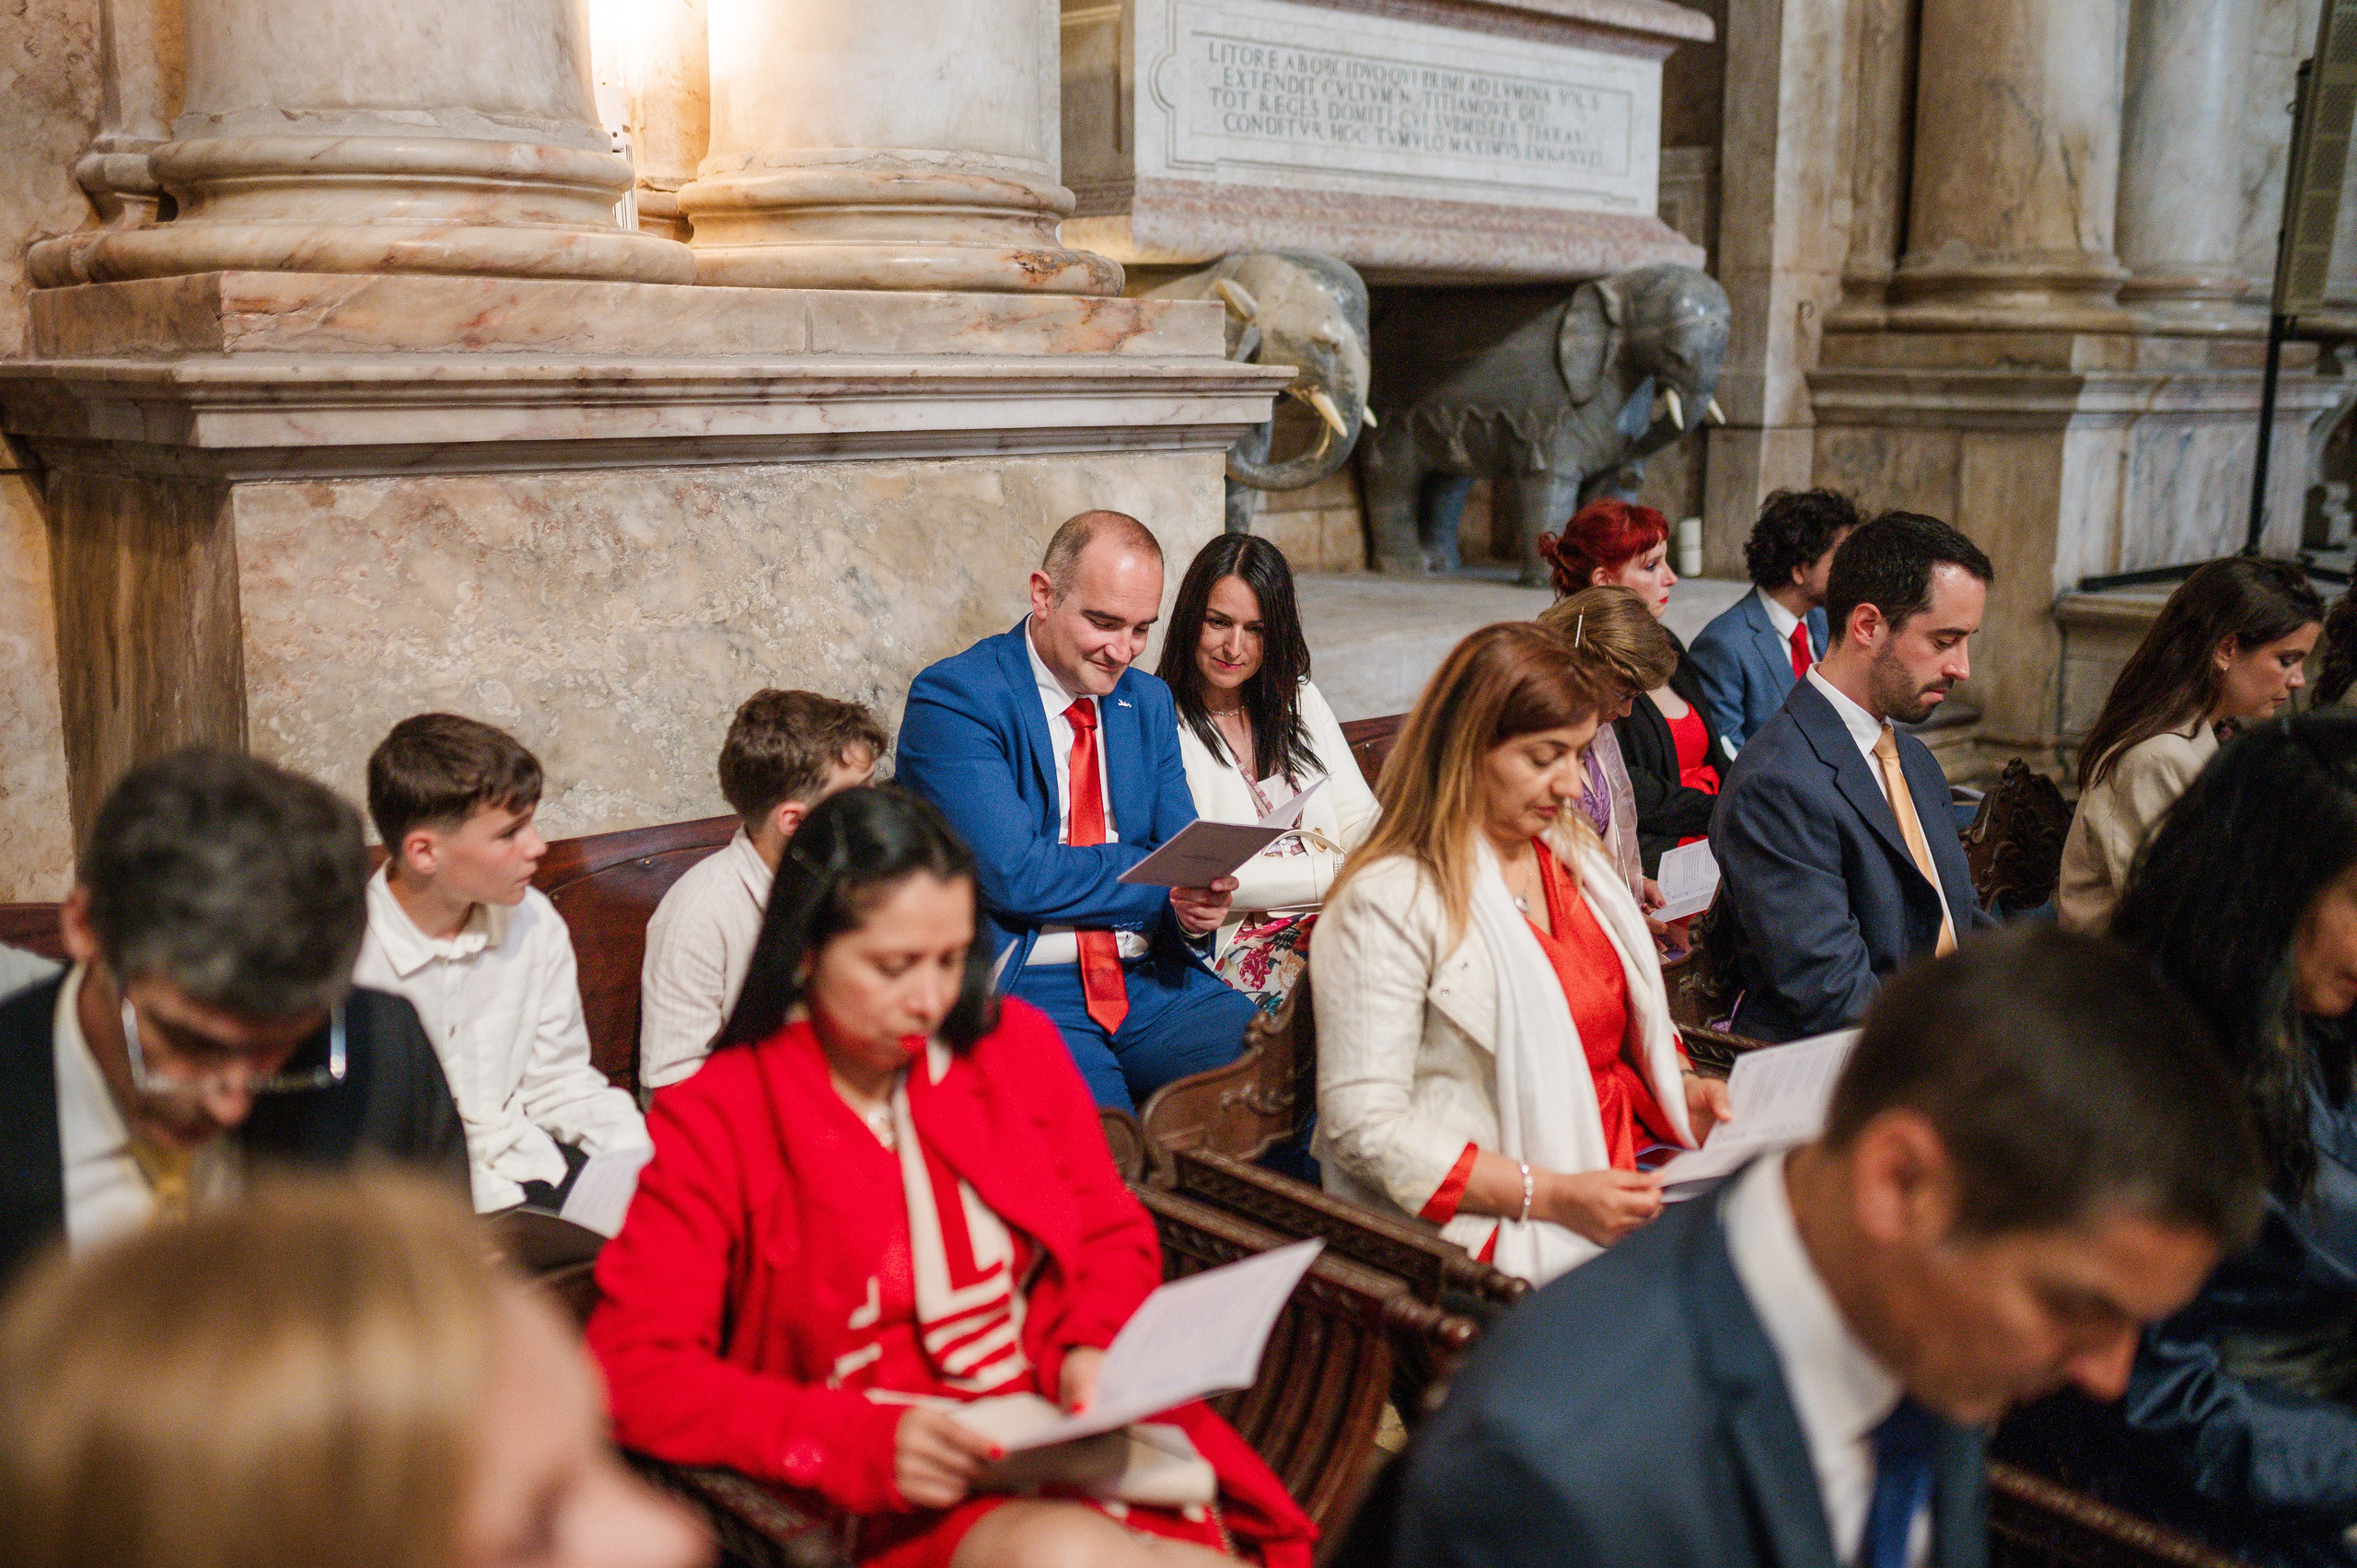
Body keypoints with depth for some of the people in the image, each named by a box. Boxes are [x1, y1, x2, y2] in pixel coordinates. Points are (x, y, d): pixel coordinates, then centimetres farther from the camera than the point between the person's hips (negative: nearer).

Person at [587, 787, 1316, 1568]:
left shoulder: (1015, 1043, 9)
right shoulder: (715, 1120, -3)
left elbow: (1115, 1236, 19)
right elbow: (632, 1366, -10)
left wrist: (1090, 1350, -4)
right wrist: (865, 1443, -20)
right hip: (902, 1504, -3)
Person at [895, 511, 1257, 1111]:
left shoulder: (1149, 701, 16)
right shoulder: (952, 698, -6)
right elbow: (1016, 875, -15)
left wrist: (1197, 911, -11)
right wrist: (1172, 881, -9)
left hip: (1154, 981, 6)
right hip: (1018, 990, -6)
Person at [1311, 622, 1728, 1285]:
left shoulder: (1572, 855, 13)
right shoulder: (1387, 902, -13)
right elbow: (1362, 1126, -16)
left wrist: (1681, 1089, 2)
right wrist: (1551, 1198, -21)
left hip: (1628, 1171, 8)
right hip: (1500, 1225, -8)